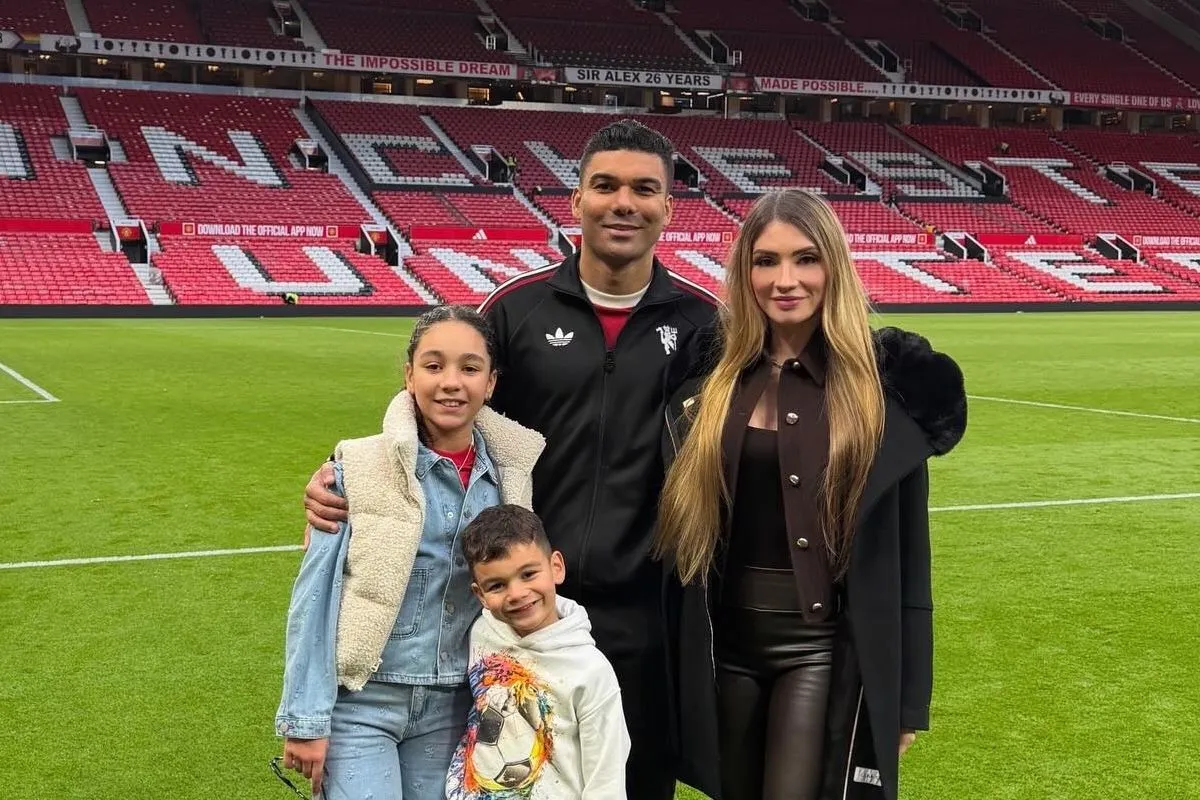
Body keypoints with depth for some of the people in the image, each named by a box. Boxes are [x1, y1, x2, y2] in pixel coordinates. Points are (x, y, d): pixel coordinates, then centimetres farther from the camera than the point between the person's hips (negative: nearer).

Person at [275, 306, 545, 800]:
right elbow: (315, 595, -9)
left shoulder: (510, 475, -1)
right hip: (360, 701, -3)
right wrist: (305, 719, -9)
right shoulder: (361, 467, -11)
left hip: (452, 706, 3)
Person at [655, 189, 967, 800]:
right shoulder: (709, 374, 1)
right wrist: (677, 655, 3)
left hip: (826, 646, -3)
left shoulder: (884, 381, -6)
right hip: (726, 640, 3)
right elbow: (678, 523, 6)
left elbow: (906, 549, -3)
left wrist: (908, 695, -2)